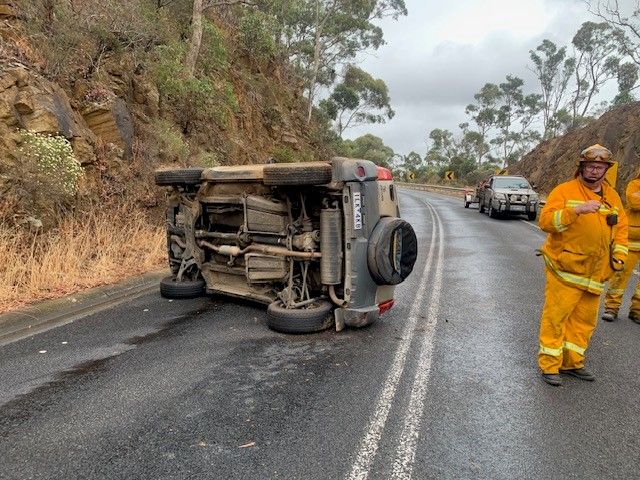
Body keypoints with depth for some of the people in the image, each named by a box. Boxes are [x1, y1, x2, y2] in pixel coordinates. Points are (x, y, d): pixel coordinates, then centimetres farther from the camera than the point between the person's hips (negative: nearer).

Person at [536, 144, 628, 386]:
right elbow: (545, 220, -18)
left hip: (595, 273, 6)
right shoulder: (564, 191, -6)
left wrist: (619, 254, 10)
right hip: (565, 270, -6)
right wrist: (577, 210, -29)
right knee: (555, 317, -3)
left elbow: (621, 227, 21)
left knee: (585, 320, 13)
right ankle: (549, 365, 8)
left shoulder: (612, 196, 13)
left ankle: (572, 362, 27)